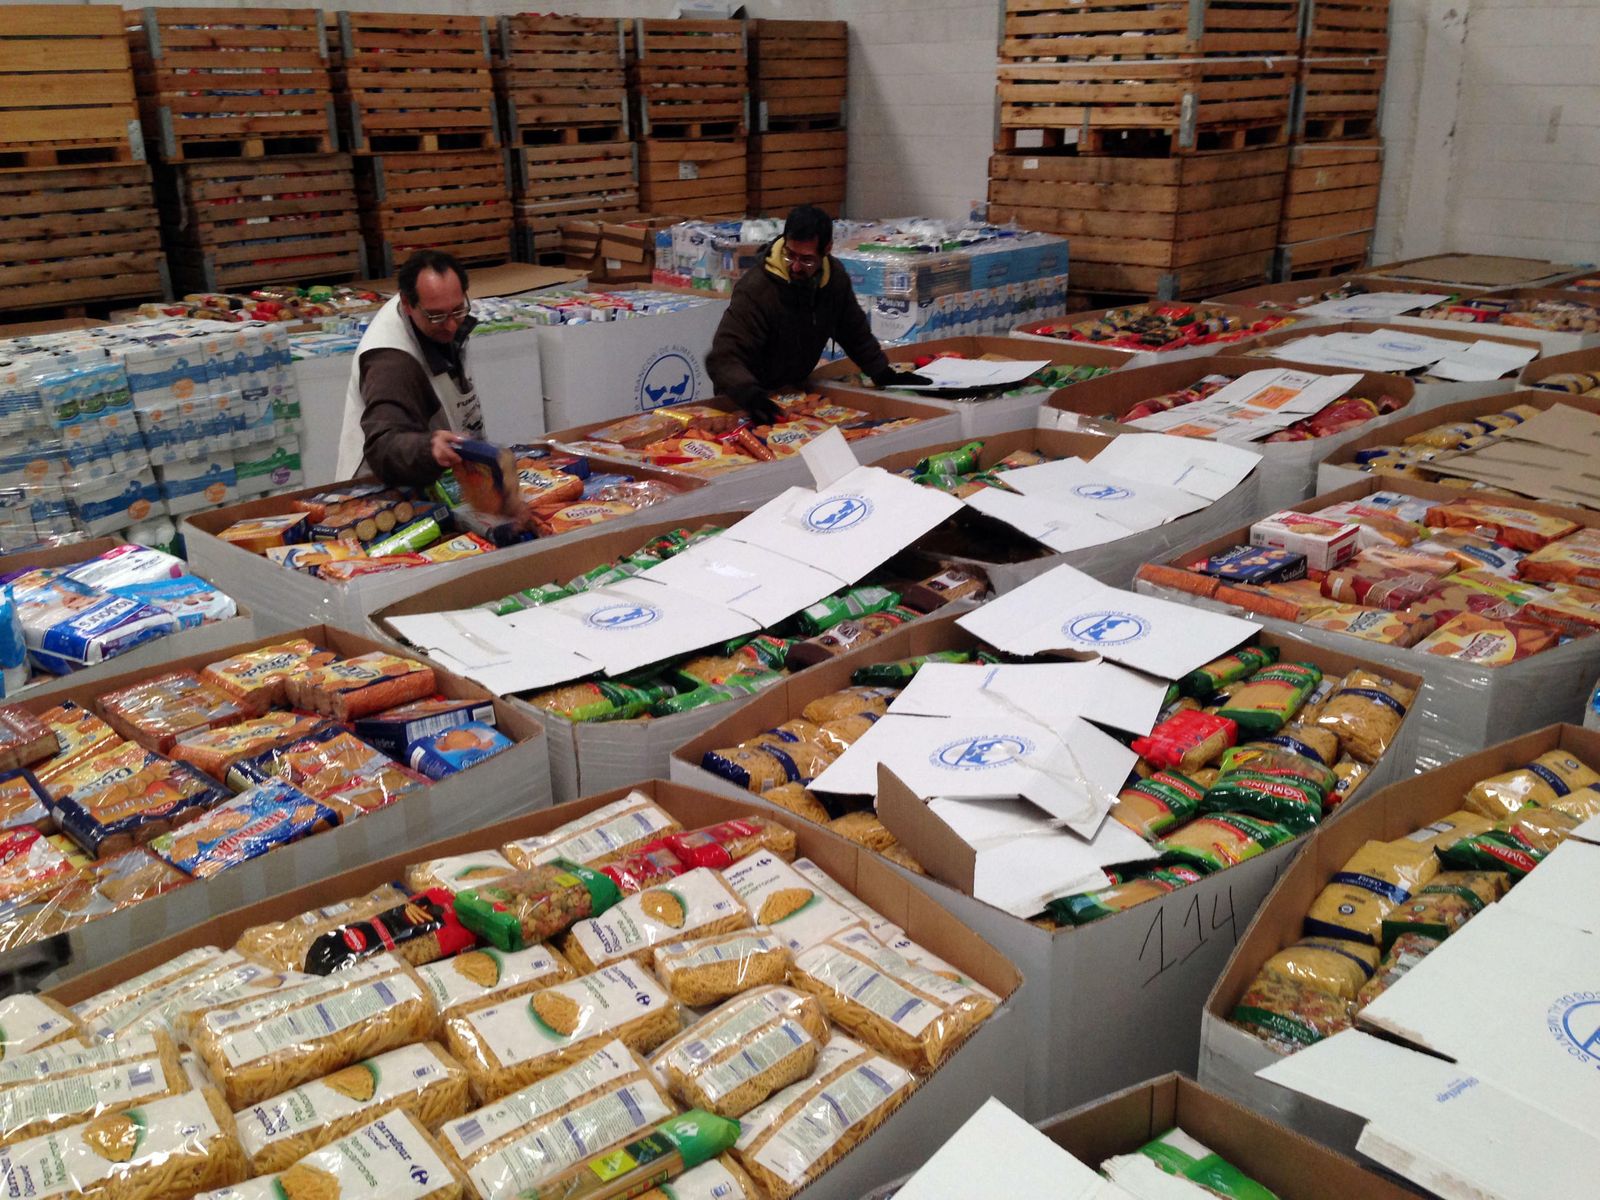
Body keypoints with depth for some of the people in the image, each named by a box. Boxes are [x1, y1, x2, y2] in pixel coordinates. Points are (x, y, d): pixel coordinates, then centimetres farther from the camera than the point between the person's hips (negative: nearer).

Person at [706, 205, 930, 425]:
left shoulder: (835, 277, -6)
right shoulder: (755, 290, -26)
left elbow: (854, 331, 11)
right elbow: (723, 357, -31)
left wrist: (883, 373, 6)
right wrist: (749, 394, -49)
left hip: (795, 390, 6)